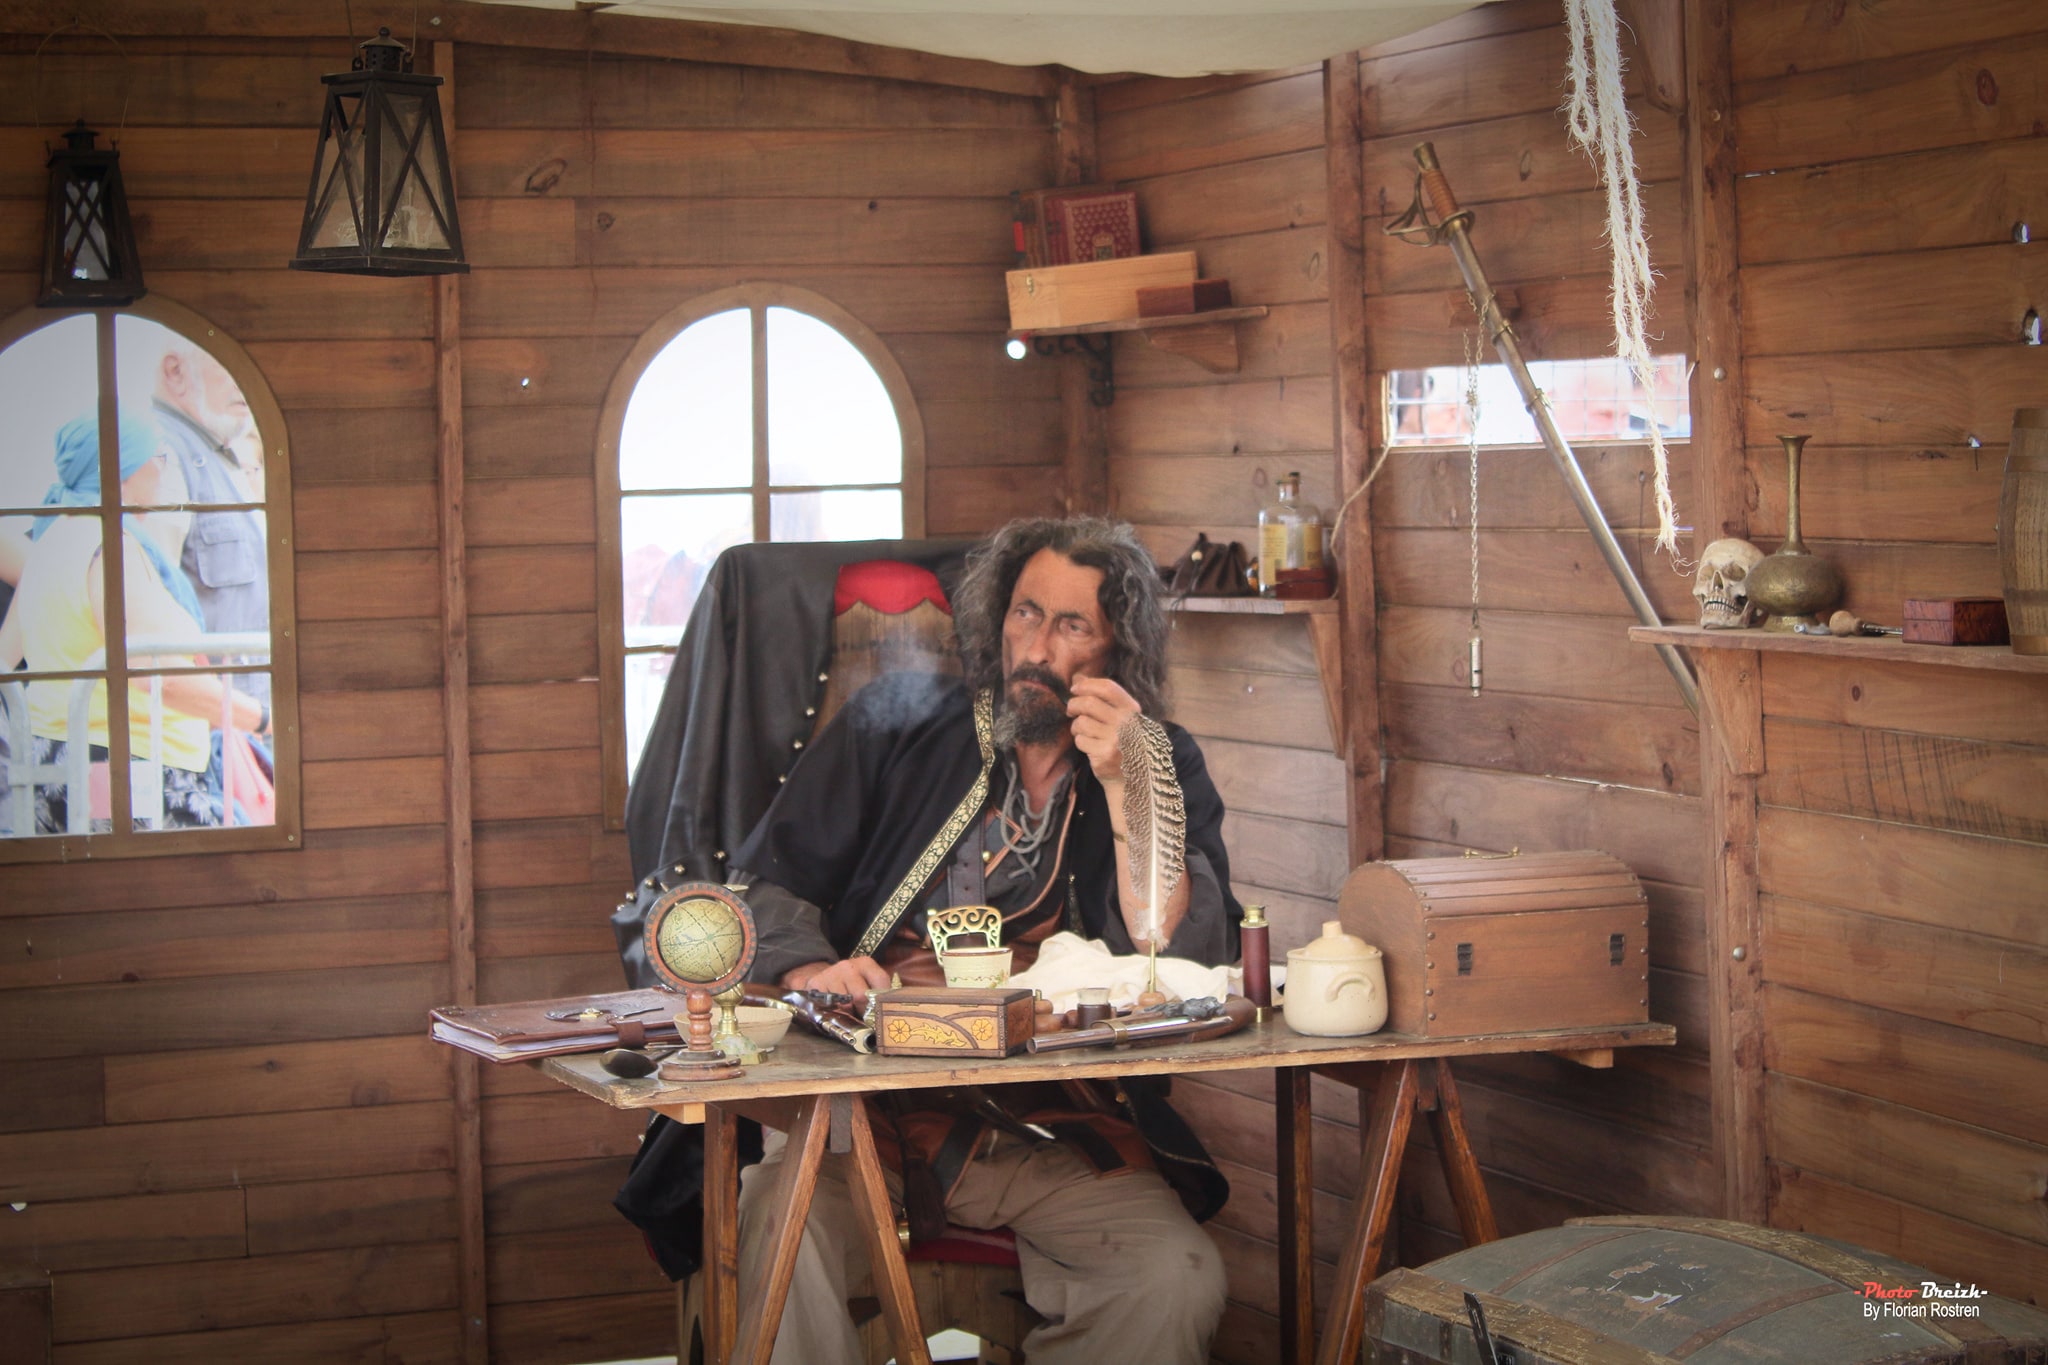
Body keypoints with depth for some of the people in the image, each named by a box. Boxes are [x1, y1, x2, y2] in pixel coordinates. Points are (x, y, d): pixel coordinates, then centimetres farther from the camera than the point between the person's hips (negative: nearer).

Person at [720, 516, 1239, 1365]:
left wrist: (1122, 789, -14)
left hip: (1054, 1141, 1)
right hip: (861, 1107, -1)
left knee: (1179, 1279, -24)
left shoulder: (1164, 771, 7)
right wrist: (808, 968, -15)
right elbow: (767, 880, 8)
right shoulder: (899, 722, 8)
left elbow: (1184, 968, -6)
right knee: (779, 1238, -32)